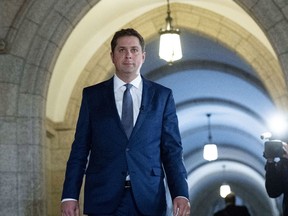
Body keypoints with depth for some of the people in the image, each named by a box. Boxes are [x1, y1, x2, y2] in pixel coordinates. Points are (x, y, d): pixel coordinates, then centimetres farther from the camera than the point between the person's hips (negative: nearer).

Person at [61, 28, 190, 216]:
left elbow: (172, 150, 7)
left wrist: (181, 194, -5)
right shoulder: (92, 95, 10)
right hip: (104, 200, 0)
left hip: (149, 201, 0)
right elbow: (80, 149, 7)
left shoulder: (162, 96, 10)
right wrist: (70, 195, -2)